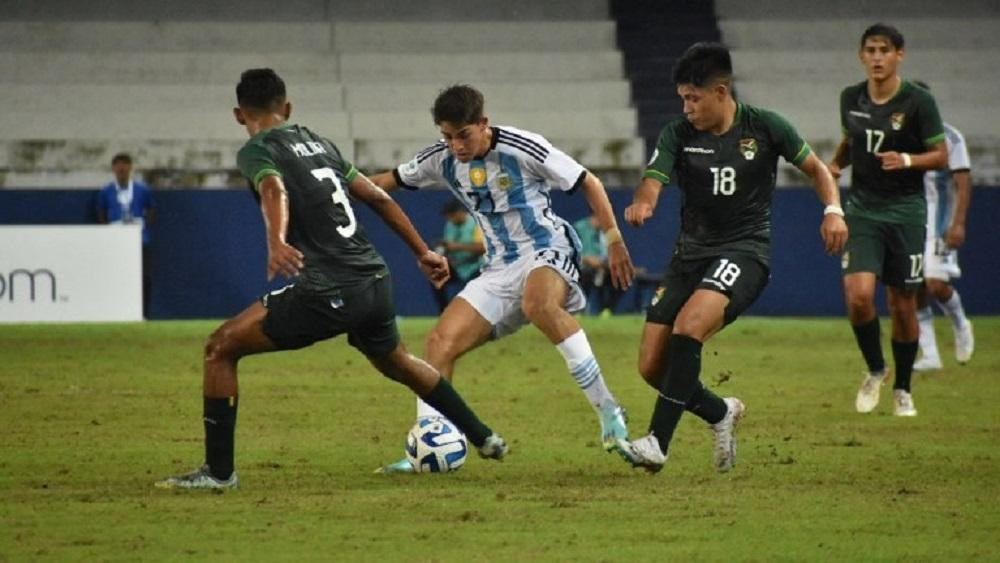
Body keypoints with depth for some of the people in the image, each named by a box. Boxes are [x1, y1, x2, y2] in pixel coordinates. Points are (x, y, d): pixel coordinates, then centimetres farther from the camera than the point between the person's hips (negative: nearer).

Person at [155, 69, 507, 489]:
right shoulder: (318, 143, 20)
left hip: (328, 293, -7)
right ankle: (485, 439, 46)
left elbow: (274, 191, -25)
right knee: (396, 362, 35)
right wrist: (423, 252, 30)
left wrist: (276, 242, -43)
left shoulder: (256, 152, -2)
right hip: (376, 283, 7)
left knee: (221, 348, 2)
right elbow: (377, 198, 23)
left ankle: (218, 471, -3)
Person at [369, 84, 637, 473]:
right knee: (441, 341, -8)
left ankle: (608, 410, -33)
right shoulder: (442, 160, 2)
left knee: (538, 303, -41)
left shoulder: (522, 149, -14)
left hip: (548, 254, -7)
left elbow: (588, 184, -6)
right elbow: (391, 180, 18)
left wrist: (614, 241, -7)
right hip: (500, 268, 7)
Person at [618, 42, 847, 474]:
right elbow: (653, 181, -14)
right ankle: (720, 413, 27)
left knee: (688, 326, -31)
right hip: (691, 251, 5)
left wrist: (832, 209, -8)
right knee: (651, 367, -2)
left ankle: (657, 442, -29)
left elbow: (814, 167, 10)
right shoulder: (678, 135, 0)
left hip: (745, 249, -4)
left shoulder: (764, 127, -3)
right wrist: (641, 204, -38)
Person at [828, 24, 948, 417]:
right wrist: (835, 165, 3)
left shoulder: (918, 101, -8)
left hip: (905, 210, -2)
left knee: (902, 305, 3)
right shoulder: (851, 99, 4)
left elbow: (941, 156, -5)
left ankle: (902, 390, 21)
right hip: (862, 208, 2)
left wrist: (907, 160, -23)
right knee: (858, 294, -16)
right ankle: (875, 371, 9)